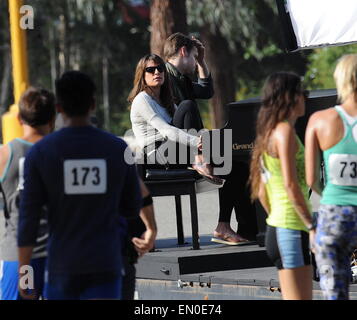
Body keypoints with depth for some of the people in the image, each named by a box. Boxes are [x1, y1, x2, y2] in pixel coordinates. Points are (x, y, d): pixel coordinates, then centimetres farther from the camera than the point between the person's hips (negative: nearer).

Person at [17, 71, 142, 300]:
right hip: (106, 265, 0)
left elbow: (28, 217, -7)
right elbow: (132, 209, 10)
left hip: (62, 267, 0)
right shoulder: (119, 149, -1)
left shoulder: (40, 153, -6)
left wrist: (23, 273, 1)